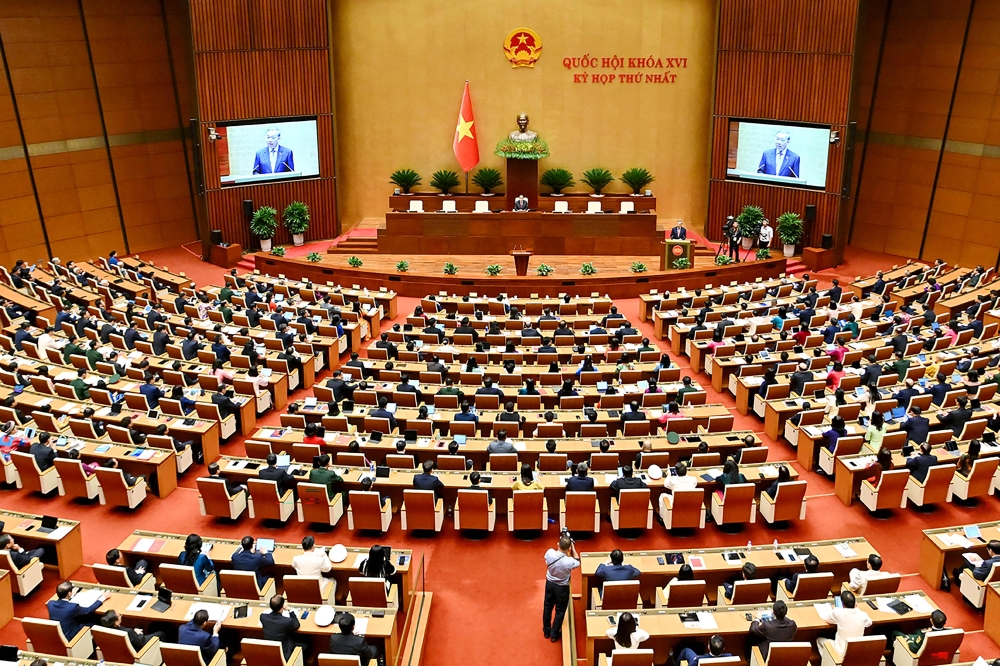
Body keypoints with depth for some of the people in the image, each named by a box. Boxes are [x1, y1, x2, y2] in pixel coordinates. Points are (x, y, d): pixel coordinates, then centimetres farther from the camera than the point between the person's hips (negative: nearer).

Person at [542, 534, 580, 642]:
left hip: (549, 583, 4)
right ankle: (554, 635, 35)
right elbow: (578, 562, -9)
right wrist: (573, 548, -5)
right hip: (562, 588, -4)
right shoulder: (569, 561, -35)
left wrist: (560, 546, -1)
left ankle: (546, 631, 44)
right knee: (560, 611, 20)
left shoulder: (549, 552, -26)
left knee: (547, 607, 25)